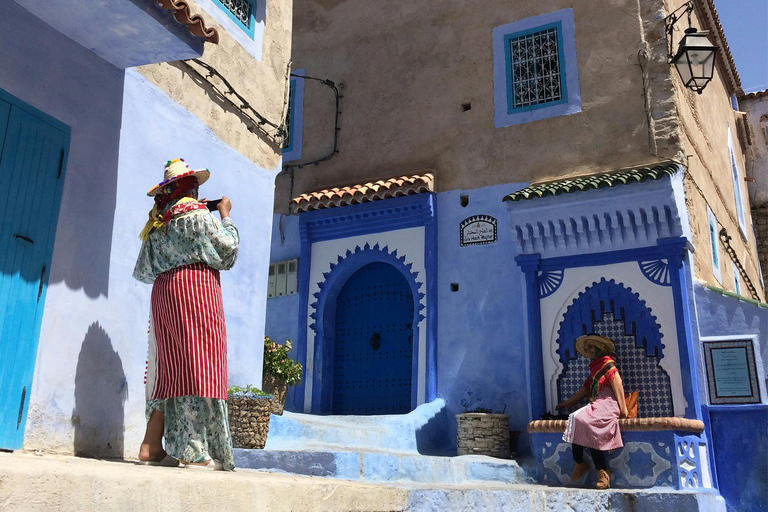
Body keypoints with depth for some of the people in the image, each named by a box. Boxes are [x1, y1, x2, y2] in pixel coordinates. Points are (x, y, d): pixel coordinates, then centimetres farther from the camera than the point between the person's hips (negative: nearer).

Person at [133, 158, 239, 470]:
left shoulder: (157, 221, 17)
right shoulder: (197, 213, -2)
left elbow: (143, 271, 18)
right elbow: (227, 249, 0)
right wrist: (226, 216, 11)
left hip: (164, 291, 7)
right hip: (196, 285, -7)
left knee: (171, 367, 7)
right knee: (200, 363, -10)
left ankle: (152, 445, 5)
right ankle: (194, 451, -14)